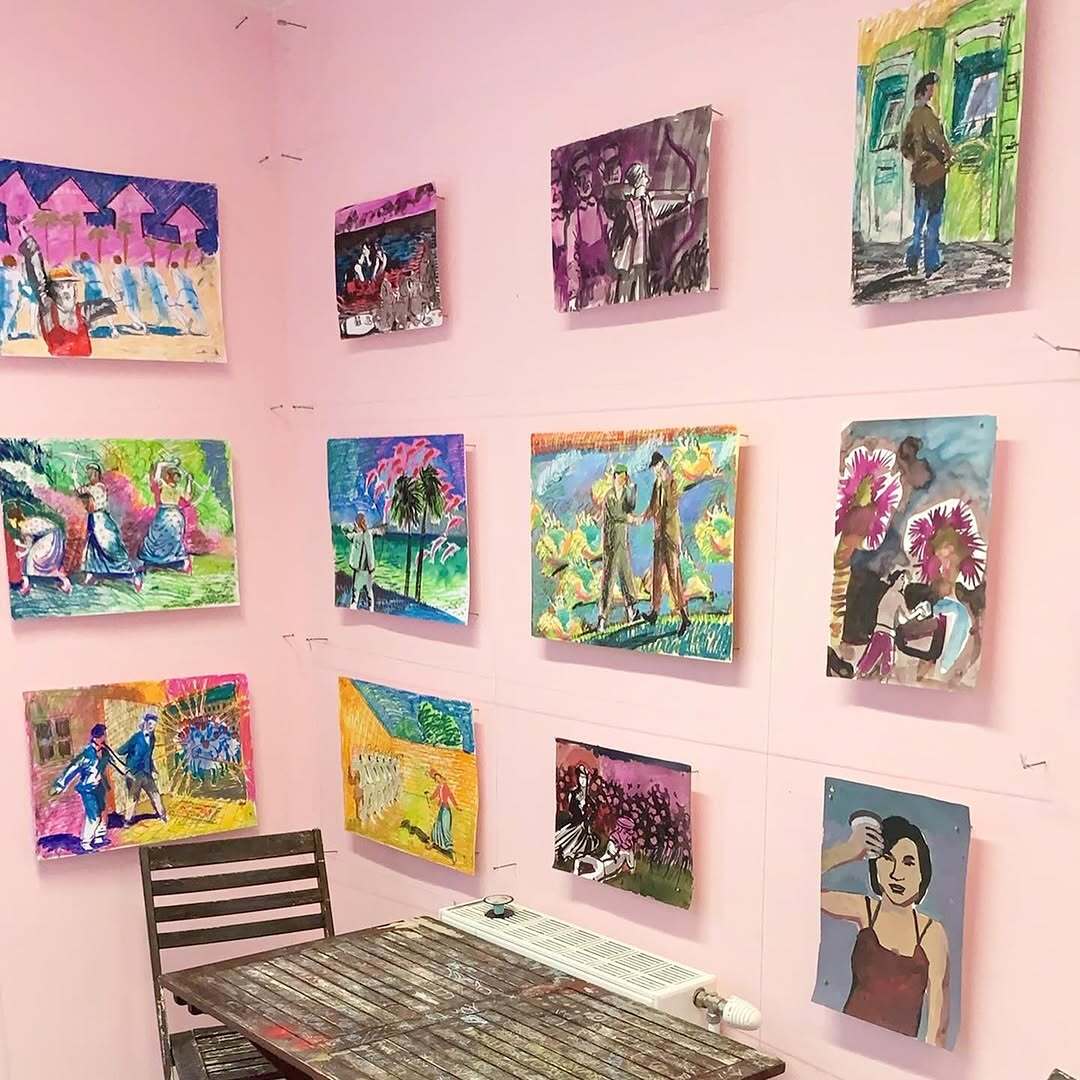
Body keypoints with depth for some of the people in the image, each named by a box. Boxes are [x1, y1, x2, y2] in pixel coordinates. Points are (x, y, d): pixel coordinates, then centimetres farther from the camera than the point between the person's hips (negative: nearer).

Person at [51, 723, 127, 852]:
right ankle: (85, 842, 3)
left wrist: (126, 772, 22)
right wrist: (60, 785, -22)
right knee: (93, 816, -10)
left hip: (99, 786, 7)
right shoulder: (87, 753, -27)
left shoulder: (105, 750, -9)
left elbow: (115, 760, 10)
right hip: (87, 788, -7)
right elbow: (73, 768, -24)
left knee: (101, 812, 15)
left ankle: (99, 837, 30)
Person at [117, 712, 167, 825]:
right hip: (134, 772, -6)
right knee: (133, 797, 2)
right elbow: (122, 750, -12)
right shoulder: (137, 737, -11)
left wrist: (153, 769, 19)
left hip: (146, 773, 6)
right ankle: (128, 820, 14)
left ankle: (162, 815, 25)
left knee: (155, 794, 12)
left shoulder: (152, 738, 7)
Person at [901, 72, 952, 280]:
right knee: (934, 218, -5)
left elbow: (904, 147, 20)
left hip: (920, 173, 8)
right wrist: (949, 154, -13)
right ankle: (931, 264, -5)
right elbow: (935, 137, -25)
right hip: (934, 171, -8)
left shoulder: (914, 115, 14)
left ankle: (913, 261, 16)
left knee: (920, 218, 14)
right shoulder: (927, 113, -12)